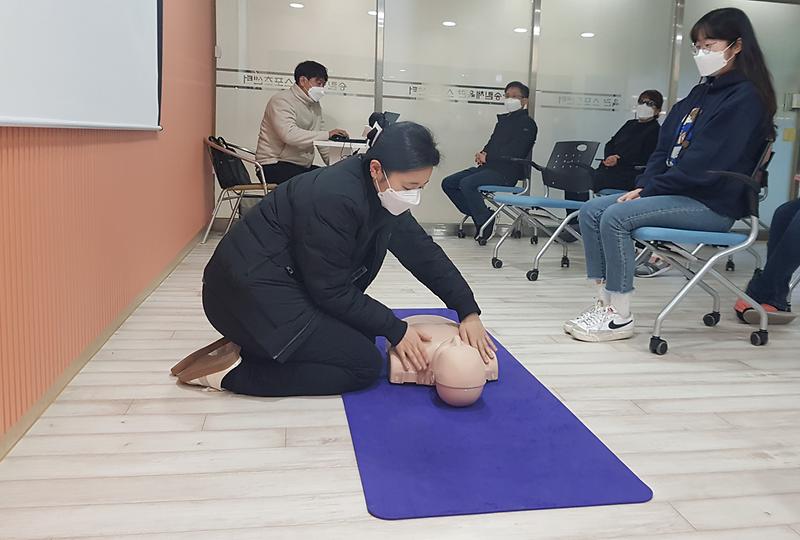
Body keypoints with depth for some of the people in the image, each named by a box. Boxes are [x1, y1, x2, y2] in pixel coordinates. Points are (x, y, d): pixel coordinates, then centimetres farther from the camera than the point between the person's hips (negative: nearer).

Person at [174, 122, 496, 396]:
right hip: (252, 289, -10)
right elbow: (332, 290, -21)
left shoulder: (383, 194, 1)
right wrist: (395, 330, -14)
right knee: (364, 365, -9)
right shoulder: (335, 198, -27)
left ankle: (246, 349, 11)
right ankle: (233, 372, -8)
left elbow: (423, 253, 5)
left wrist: (469, 311, -1)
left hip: (286, 282, 10)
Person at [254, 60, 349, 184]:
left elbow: (321, 141, 17)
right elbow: (289, 135, -27)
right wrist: (327, 135, -30)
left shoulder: (315, 105, 17)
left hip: (302, 167, 8)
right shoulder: (281, 101, -10)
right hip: (275, 165, -8)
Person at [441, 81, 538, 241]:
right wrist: (483, 154, 0)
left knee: (467, 183, -31)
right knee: (448, 183, -2)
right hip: (489, 167, 9)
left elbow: (516, 152, -17)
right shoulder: (503, 120, 23)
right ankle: (476, 214, 2)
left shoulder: (527, 123, -4)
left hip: (507, 172, -9)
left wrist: (487, 158, -12)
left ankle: (484, 222, -16)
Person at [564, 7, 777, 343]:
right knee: (591, 211, -6)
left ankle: (620, 317, -17)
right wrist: (643, 186, -1)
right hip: (678, 192, 9)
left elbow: (705, 164, -19)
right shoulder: (702, 92, 17)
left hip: (711, 204, -9)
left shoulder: (745, 98, -10)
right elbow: (666, 147, 15)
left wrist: (650, 189, -16)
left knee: (616, 217, -27)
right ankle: (605, 303, -6)